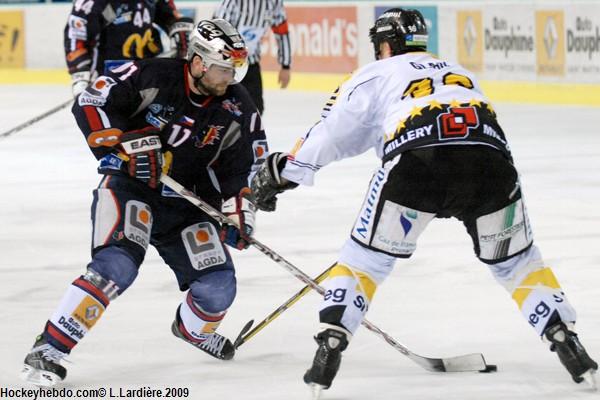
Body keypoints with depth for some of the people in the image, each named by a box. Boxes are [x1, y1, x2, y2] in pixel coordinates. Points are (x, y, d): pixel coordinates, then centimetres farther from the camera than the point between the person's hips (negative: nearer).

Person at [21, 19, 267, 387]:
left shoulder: (237, 108, -4)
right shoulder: (153, 77, -18)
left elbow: (243, 163, 3)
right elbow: (90, 104, -19)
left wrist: (239, 212, -9)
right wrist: (127, 146, -25)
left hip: (186, 201, 5)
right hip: (129, 186, -5)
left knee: (217, 287, -4)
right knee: (117, 266, -29)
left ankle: (195, 328, 34)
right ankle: (48, 351, -26)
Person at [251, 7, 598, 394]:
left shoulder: (376, 75, 28)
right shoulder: (459, 72, 41)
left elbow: (329, 133, 25)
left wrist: (278, 174, 36)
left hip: (416, 158, -3)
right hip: (490, 156, 3)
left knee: (366, 258, 14)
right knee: (516, 259, 23)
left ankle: (330, 346, 1)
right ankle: (567, 343, 13)